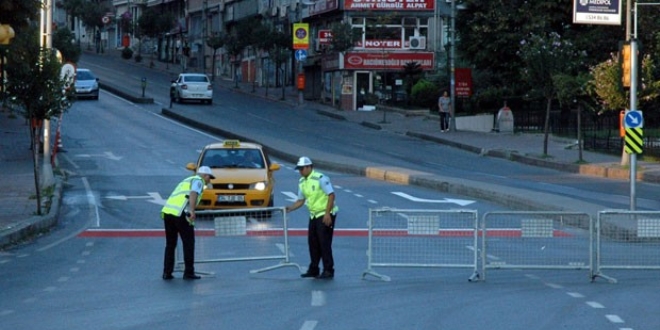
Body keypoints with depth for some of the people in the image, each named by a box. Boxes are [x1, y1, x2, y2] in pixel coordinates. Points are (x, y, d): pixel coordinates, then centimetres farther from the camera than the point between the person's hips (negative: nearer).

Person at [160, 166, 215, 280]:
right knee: (188, 243, 4)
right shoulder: (198, 180, 7)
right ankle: (189, 273, 5)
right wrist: (192, 211, -25)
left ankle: (167, 273, 13)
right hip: (180, 214, -7)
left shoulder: (186, 181, 32)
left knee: (170, 244, 15)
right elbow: (193, 193, -15)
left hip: (167, 211, 7)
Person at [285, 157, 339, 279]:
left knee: (324, 243, -9)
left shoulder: (320, 178, -16)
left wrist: (327, 214, -23)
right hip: (314, 215, 8)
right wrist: (290, 208, 0)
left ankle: (328, 270, -3)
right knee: (312, 243, 8)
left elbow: (331, 195, -18)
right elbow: (301, 200, 16)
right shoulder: (302, 182, 9)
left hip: (325, 215, -8)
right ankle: (313, 270, 17)